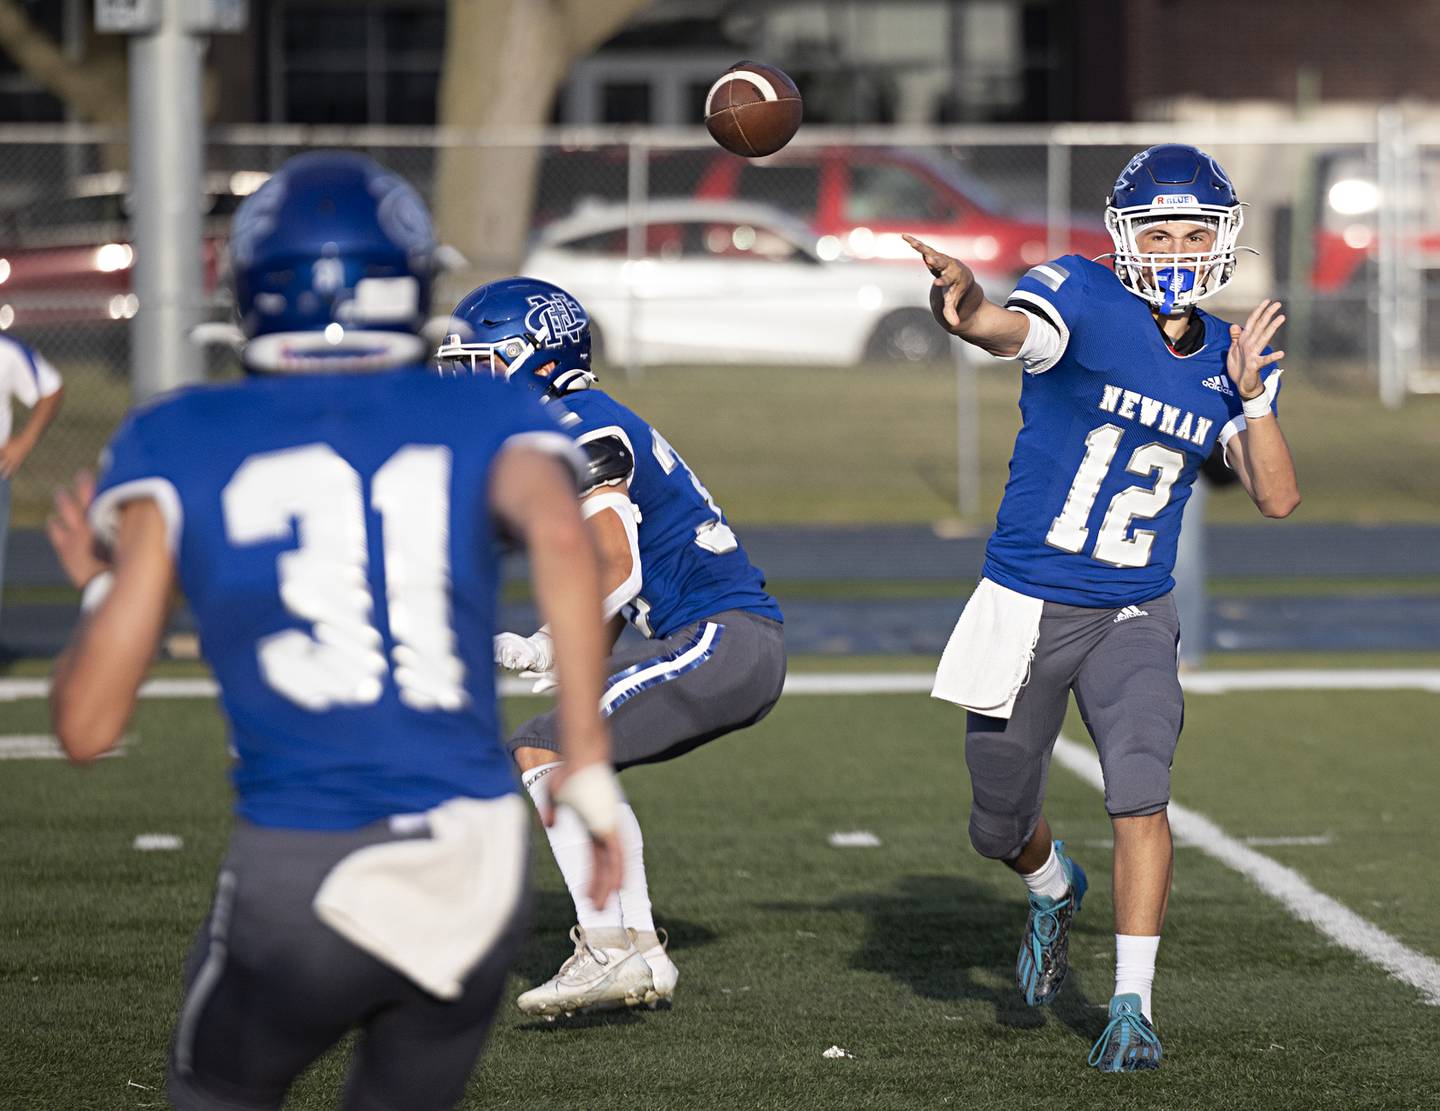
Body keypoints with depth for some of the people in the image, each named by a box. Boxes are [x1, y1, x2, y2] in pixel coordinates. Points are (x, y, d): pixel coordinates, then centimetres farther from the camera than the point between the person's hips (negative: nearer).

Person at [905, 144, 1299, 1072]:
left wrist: (1253, 395, -17)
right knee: (1003, 829, 12)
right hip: (1027, 609, -2)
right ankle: (1056, 892, 47)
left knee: (1140, 793, -19)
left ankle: (1133, 1009, -10)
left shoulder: (1230, 360, 2)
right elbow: (1008, 331, -37)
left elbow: (1279, 499, -3)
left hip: (1135, 619, 2)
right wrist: (967, 304, -61)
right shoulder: (1084, 299, -13)